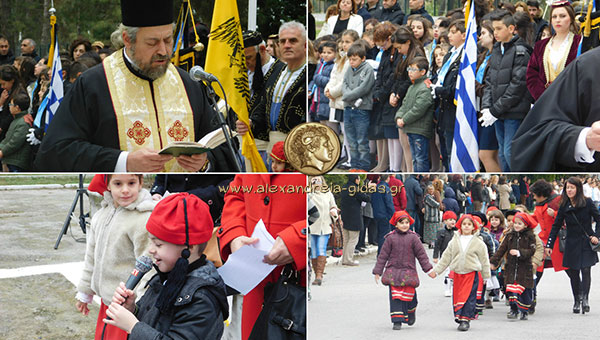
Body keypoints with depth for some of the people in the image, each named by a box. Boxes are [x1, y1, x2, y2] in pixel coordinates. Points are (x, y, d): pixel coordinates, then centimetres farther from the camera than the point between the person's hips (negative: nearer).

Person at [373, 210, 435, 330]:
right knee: (395, 297, -5)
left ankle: (411, 312, 33)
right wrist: (377, 271, 3)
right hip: (393, 271, 0)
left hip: (408, 271, 0)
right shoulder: (390, 238, 1)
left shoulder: (413, 237, 2)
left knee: (409, 295, 2)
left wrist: (429, 269, 5)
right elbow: (383, 256, 5)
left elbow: (421, 255, 6)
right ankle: (397, 321, -2)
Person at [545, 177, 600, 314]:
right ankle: (577, 301, 10)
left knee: (585, 270, -12)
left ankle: (585, 299, -15)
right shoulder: (564, 206, 3)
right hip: (572, 244, 2)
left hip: (586, 243, -2)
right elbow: (556, 226, 6)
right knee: (573, 273, 2)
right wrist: (549, 245, 1)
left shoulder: (587, 203, -4)